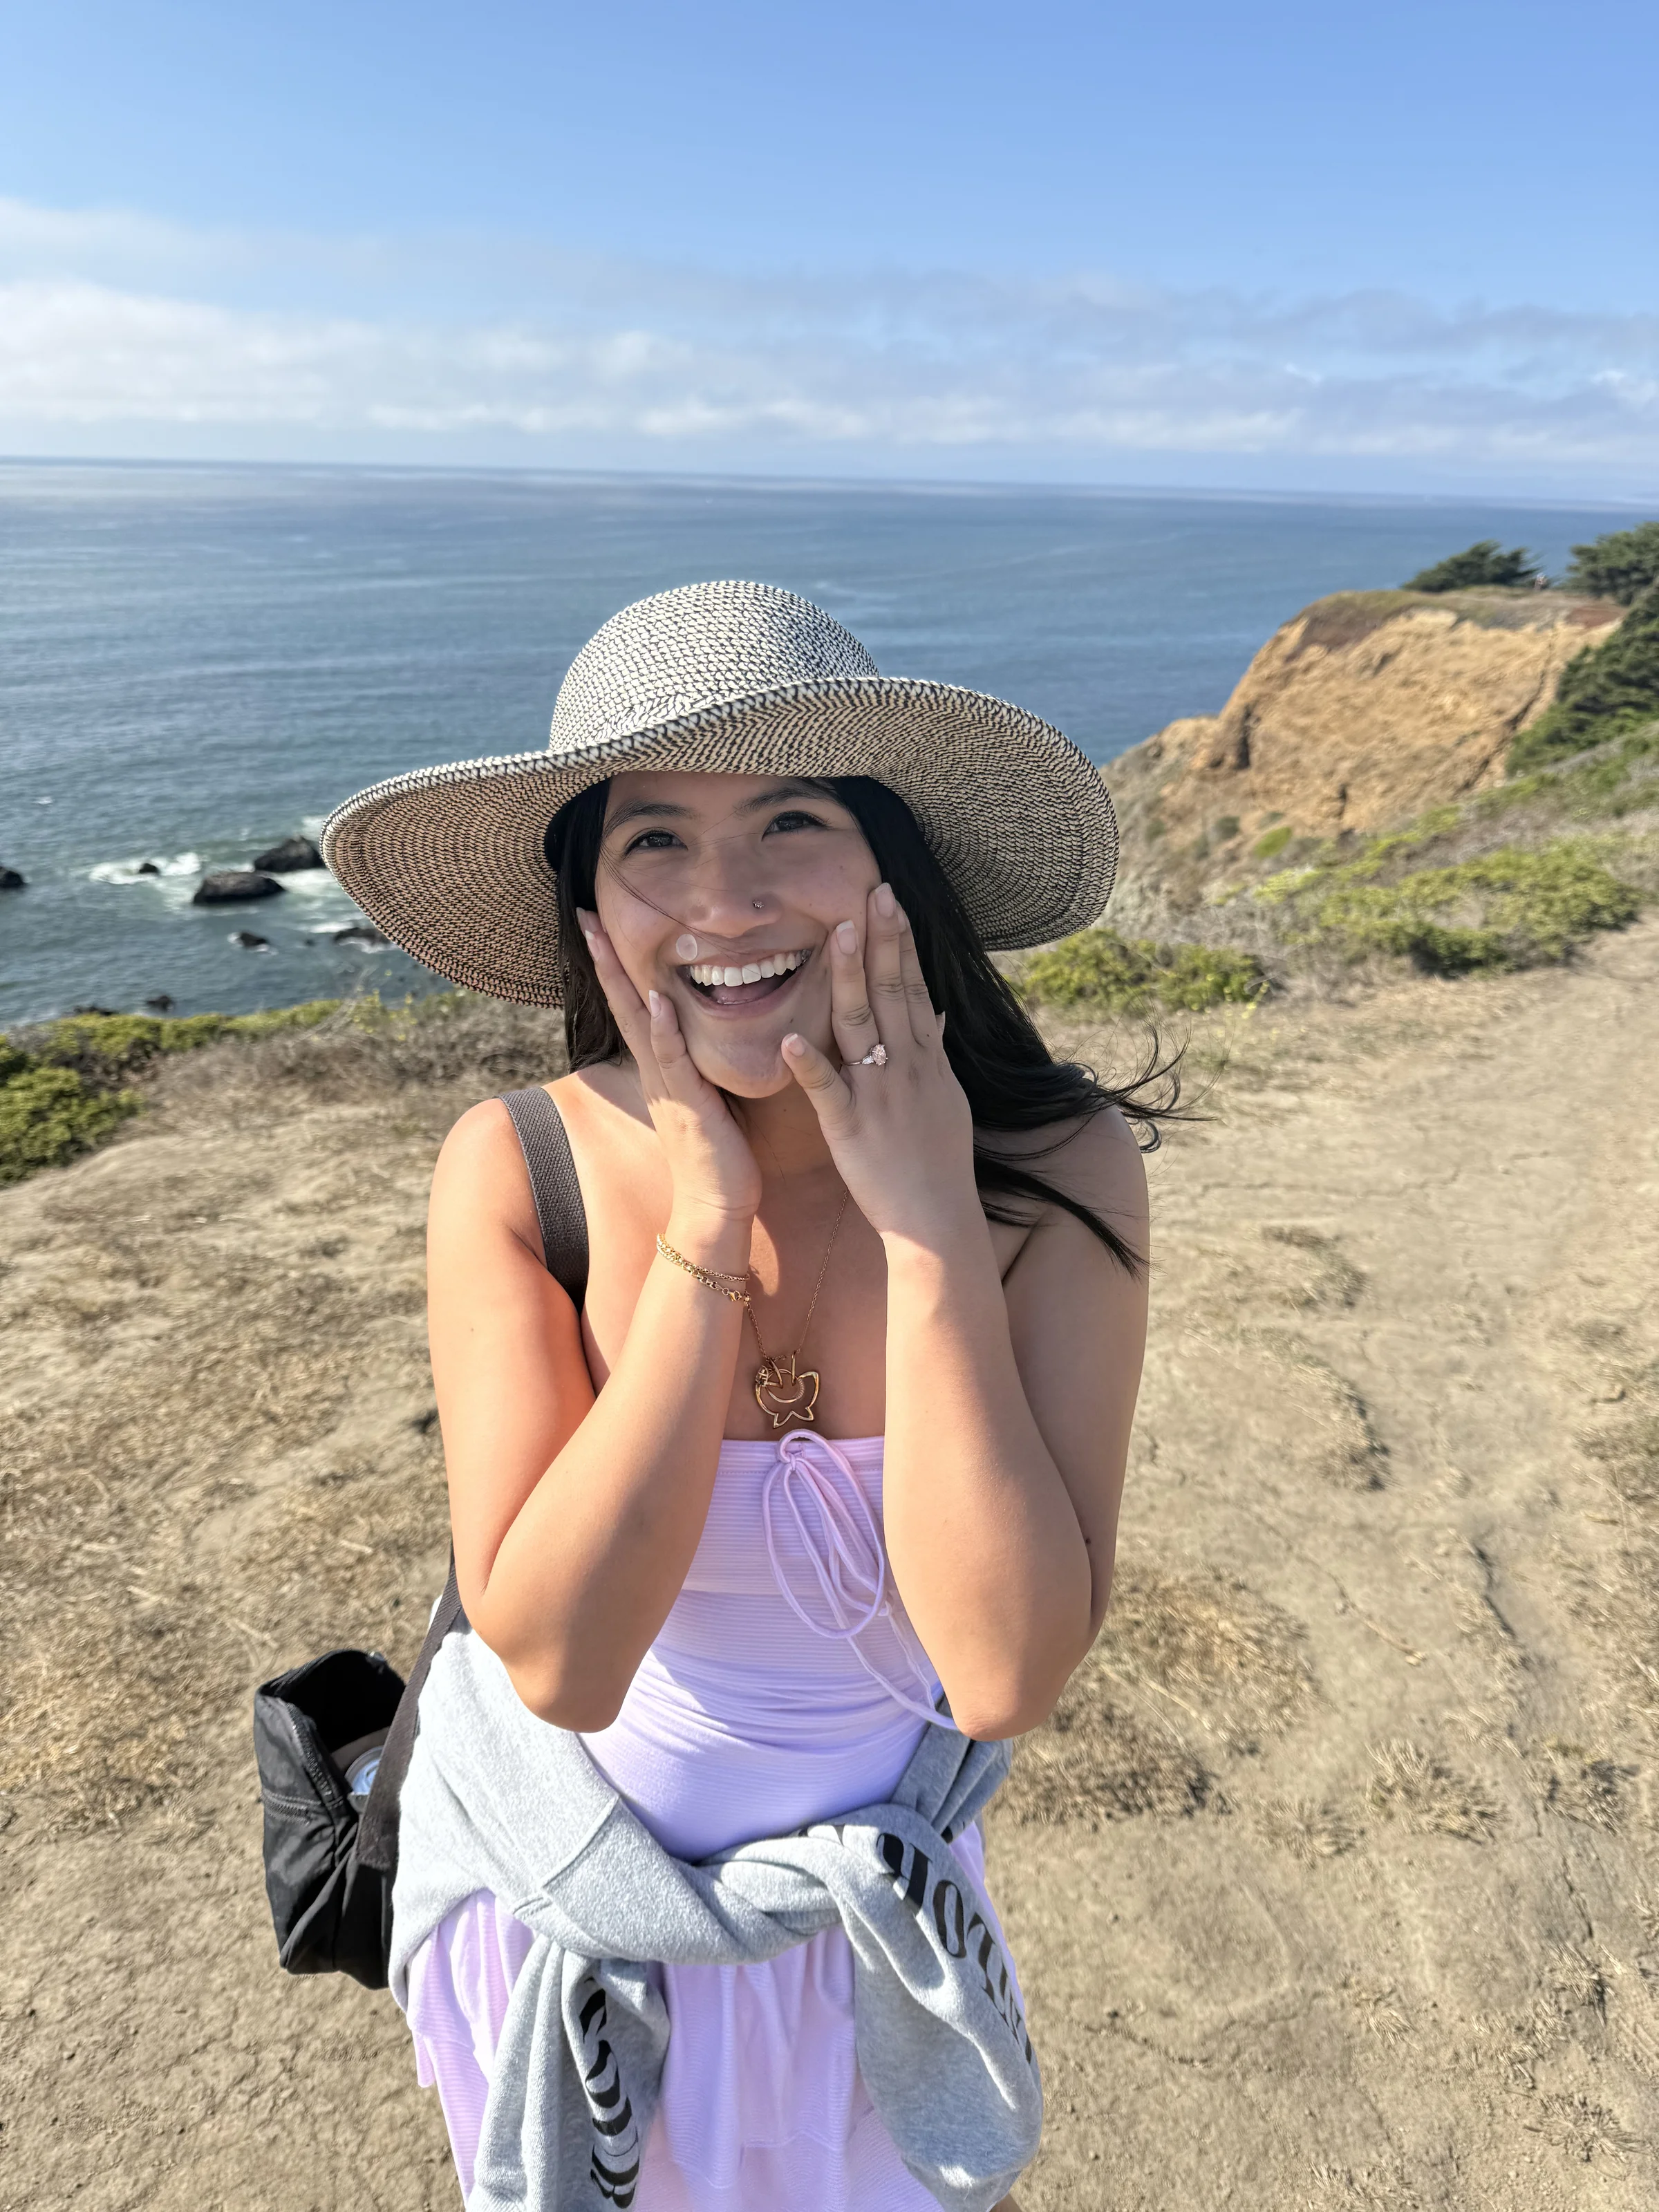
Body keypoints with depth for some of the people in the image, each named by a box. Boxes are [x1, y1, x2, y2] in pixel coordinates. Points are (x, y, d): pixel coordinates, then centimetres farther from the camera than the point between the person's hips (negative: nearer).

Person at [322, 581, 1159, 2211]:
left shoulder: (1056, 1168, -23)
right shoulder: (517, 1171, -23)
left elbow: (1008, 1679, -29)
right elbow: (555, 1663, -29)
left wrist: (927, 1228, -35)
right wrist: (706, 1230, -34)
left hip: (874, 1891, 1)